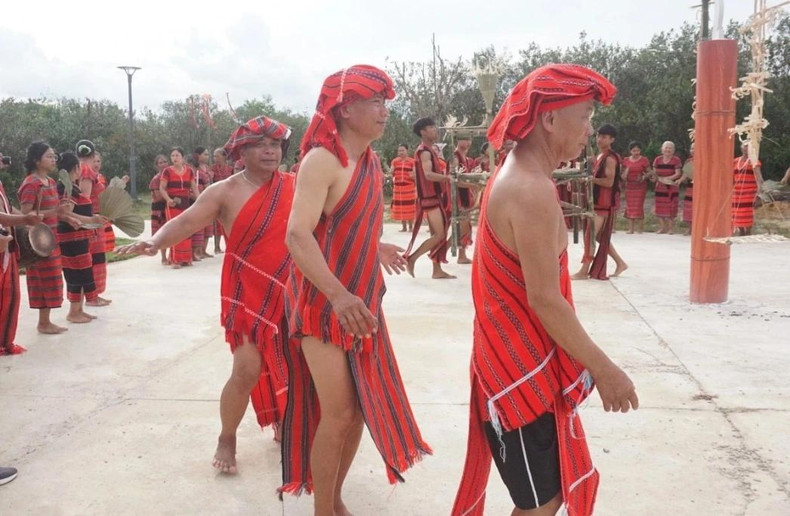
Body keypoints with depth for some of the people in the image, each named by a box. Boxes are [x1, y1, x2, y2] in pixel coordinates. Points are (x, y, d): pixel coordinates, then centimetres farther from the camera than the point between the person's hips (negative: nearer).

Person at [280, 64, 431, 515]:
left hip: (362, 299, 8)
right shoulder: (322, 160, -18)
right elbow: (298, 235, -29)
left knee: (363, 406, 13)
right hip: (323, 302, -8)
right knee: (339, 412, -6)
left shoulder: (372, 162, 7)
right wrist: (337, 294, -42)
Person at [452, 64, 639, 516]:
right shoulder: (533, 190, -23)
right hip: (525, 369, -10)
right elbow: (544, 299, -24)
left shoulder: (514, 177, 9)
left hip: (517, 359, 10)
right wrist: (603, 369, -15)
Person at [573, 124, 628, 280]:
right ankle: (620, 263, 23)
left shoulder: (610, 158, -13)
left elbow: (609, 182, -21)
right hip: (597, 201, 10)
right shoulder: (601, 156, 16)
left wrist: (591, 179, -25)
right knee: (600, 236, 14)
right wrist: (588, 178, 7)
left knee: (590, 235, -9)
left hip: (605, 203, -10)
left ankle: (584, 271, -6)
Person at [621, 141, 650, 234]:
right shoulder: (626, 160, 9)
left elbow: (649, 172, 2)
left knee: (638, 206, -8)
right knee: (629, 206, 2)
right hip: (629, 185, 3)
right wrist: (624, 176, -6)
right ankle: (631, 228, 6)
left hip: (640, 186, -3)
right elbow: (624, 172, 16)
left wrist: (645, 176, -18)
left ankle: (640, 227, 0)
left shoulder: (644, 160, -1)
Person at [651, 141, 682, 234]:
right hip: (660, 187, 4)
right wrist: (654, 178, -13)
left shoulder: (676, 160, -4)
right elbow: (654, 173, 9)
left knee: (670, 208, -5)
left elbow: (678, 174, -9)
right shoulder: (657, 159, 7)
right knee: (660, 208, 2)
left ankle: (671, 228, 2)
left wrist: (667, 178, -21)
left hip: (672, 187, -3)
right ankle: (662, 227, 10)